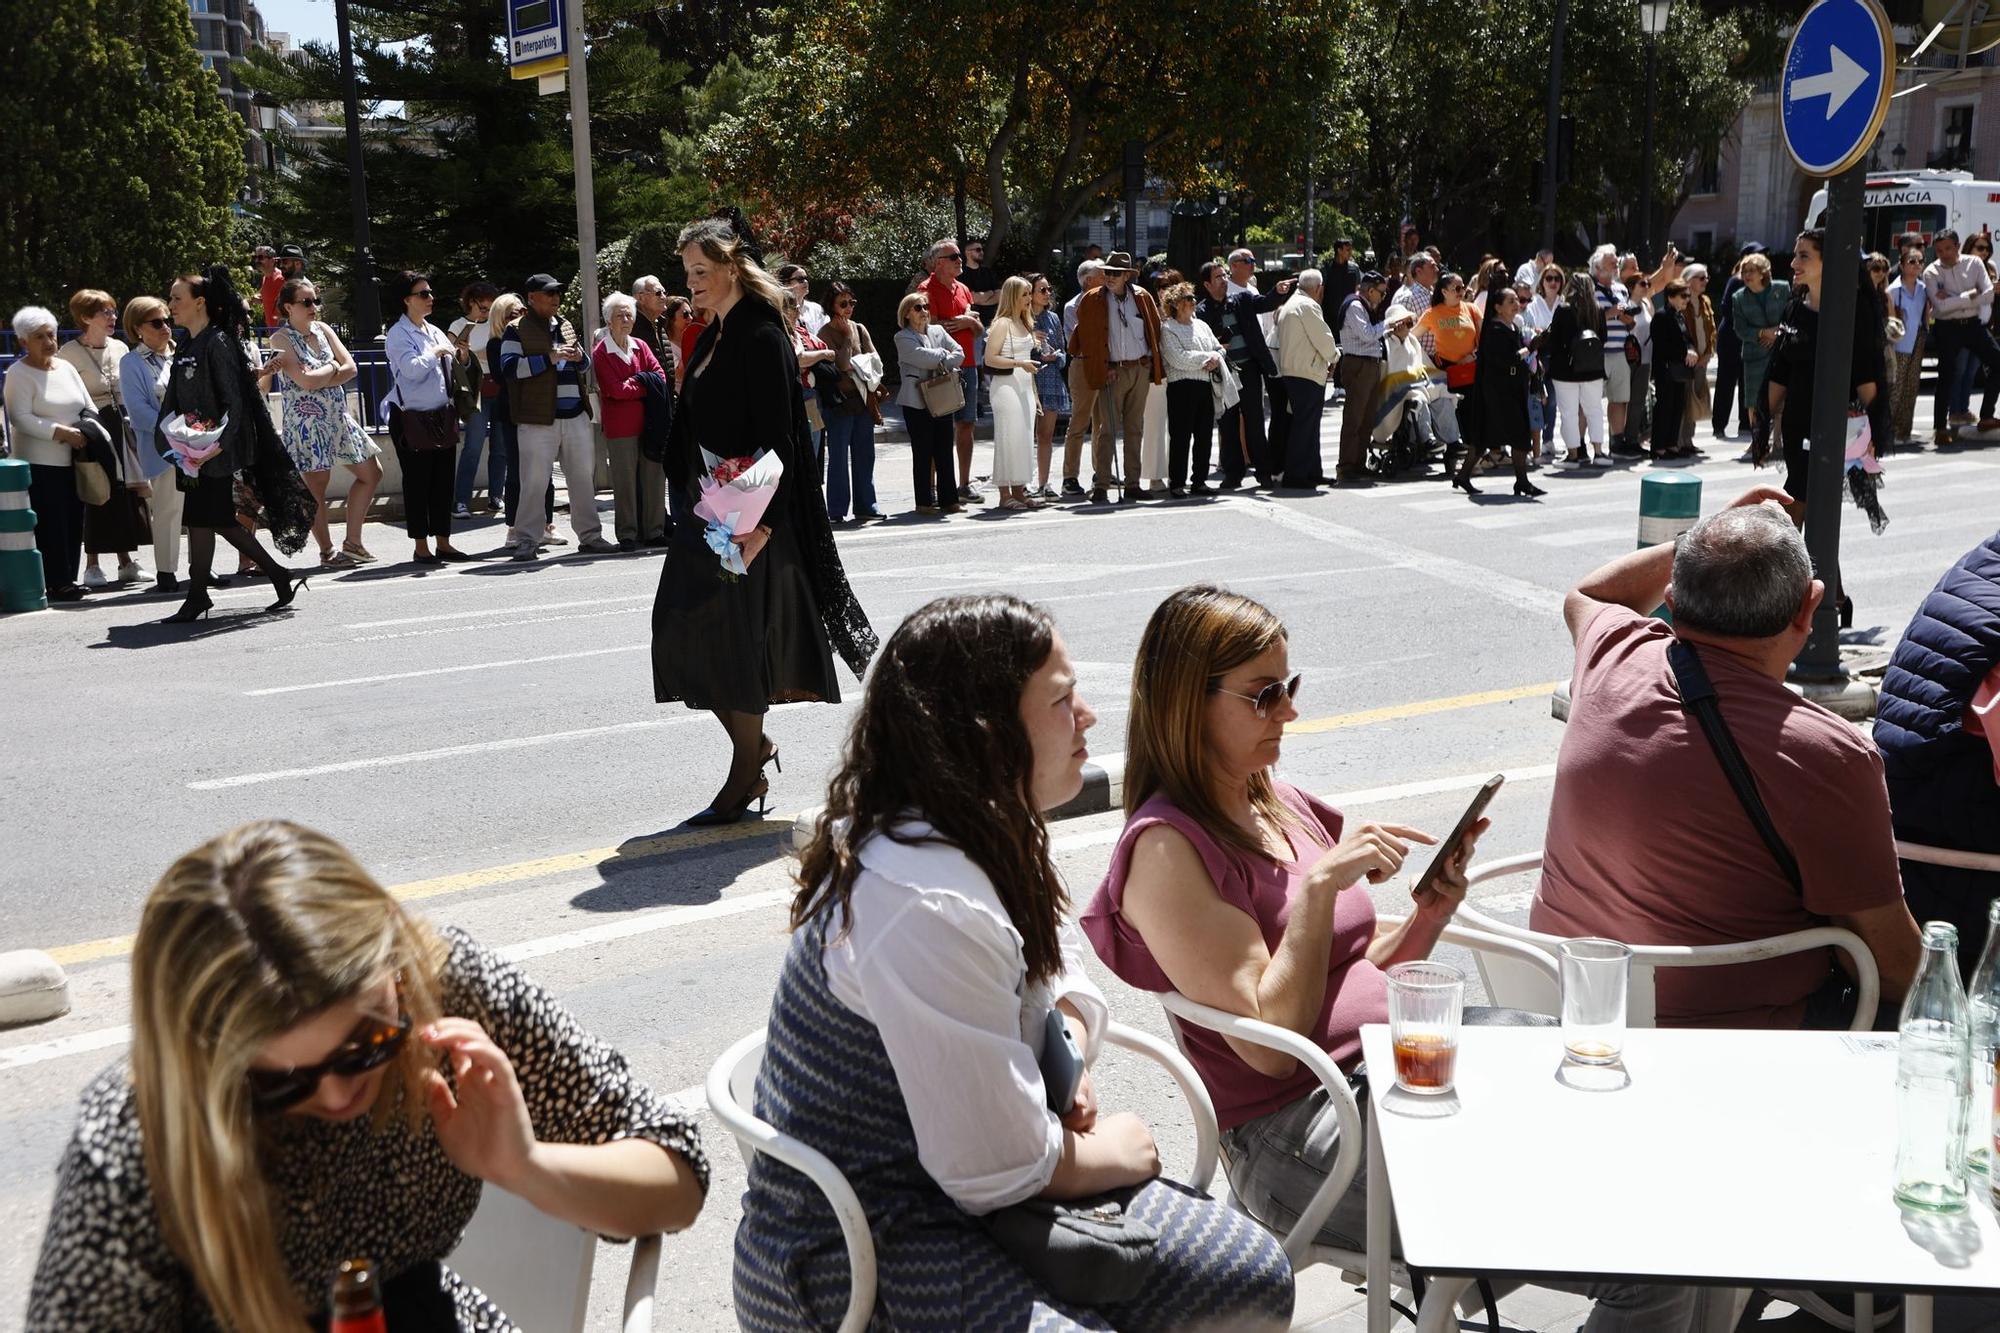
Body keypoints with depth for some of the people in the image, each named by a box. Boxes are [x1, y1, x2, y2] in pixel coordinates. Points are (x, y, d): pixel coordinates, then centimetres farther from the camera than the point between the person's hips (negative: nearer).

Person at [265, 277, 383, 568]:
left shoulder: (323, 330, 9)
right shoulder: (281, 339, -9)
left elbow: (350, 368, 0)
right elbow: (306, 382, -20)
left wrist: (317, 378, -13)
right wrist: (332, 368, -5)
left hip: (337, 417, 8)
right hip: (306, 421, -8)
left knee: (371, 473, 11)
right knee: (316, 487, -2)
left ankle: (352, 542, 17)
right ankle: (327, 551, 9)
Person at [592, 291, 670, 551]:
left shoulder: (640, 346, 12)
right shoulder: (600, 352, -4)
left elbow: (661, 377, 3)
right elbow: (616, 390, -13)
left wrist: (633, 386, -12)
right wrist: (645, 386, -4)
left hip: (649, 422, 5)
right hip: (620, 427, -5)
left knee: (654, 477, 5)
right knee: (625, 481, -1)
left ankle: (654, 531, 14)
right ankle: (627, 535, 6)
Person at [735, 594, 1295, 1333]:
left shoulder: (985, 836, 1)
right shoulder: (929, 910, -30)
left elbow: (1061, 964, 18)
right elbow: (999, 1172, -24)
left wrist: (1070, 1049, -4)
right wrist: (1111, 1154, -4)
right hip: (856, 1254, -9)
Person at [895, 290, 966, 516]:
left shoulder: (938, 331, 14)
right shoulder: (903, 338, -3)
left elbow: (959, 353, 6)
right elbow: (923, 357, -16)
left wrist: (942, 362, -8)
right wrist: (943, 354, -1)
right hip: (917, 401, -5)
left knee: (944, 451, 7)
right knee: (922, 453, -1)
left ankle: (948, 499, 12)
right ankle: (924, 502, 5)